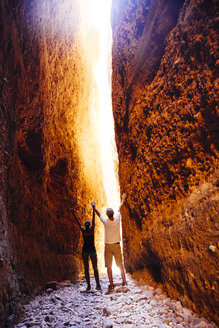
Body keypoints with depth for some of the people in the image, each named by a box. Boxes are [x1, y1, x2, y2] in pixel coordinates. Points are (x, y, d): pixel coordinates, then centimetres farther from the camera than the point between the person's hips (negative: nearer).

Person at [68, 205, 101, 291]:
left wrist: (73, 213, 8)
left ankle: (88, 285, 2)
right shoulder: (92, 229, -6)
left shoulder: (83, 230, -4)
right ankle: (98, 285, -12)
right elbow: (94, 219, -3)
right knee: (95, 268, 0)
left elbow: (78, 221, 1)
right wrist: (93, 208, 2)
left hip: (85, 250, 1)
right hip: (92, 250, -1)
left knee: (86, 268, 6)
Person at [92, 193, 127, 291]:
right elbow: (119, 208, 9)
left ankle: (111, 285, 3)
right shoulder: (117, 219, -7)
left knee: (109, 266, 3)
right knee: (120, 264, 13)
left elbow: (98, 213, 3)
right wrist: (123, 199, 25)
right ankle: (124, 281, 18)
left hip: (108, 246, -3)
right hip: (117, 245, 3)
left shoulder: (106, 222, -13)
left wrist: (94, 206, 21)